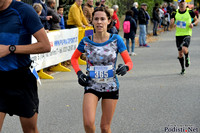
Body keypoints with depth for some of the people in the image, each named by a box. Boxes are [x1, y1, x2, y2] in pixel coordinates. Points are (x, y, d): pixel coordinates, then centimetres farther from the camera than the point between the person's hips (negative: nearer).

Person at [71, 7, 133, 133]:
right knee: (88, 123, -19)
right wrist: (79, 73, -5)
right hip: (92, 86, 0)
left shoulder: (116, 40, -6)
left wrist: (125, 67, -25)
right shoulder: (86, 41, -3)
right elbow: (74, 58, 13)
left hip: (111, 88, 0)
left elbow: (129, 62, -1)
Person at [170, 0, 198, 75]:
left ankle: (187, 58, 9)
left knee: (184, 49, -26)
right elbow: (171, 24, 7)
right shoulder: (175, 13, 4)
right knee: (180, 53, 7)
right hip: (178, 35, 3)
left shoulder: (190, 12, -2)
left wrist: (193, 24, -10)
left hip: (187, 34, -3)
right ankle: (182, 68, 25)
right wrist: (172, 23, -17)